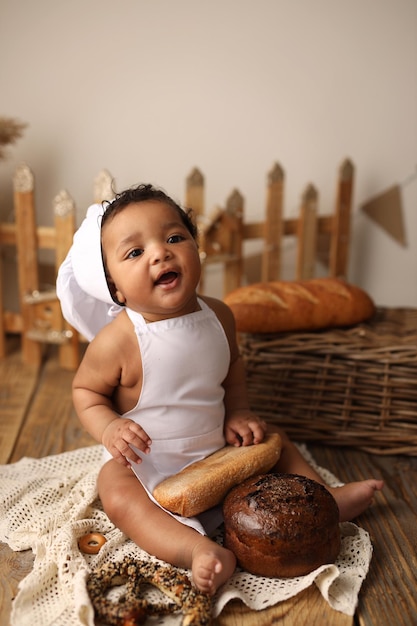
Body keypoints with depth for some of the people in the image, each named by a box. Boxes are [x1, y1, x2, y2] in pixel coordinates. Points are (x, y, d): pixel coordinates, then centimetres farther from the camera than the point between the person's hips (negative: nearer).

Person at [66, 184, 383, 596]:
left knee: (272, 439, 7)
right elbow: (85, 390, -10)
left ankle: (326, 497, 22)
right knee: (116, 493, -30)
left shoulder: (218, 315, -10)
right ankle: (199, 551, -37)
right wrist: (109, 428, -28)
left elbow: (231, 366, 9)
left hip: (217, 448, 5)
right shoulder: (116, 341, -26)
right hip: (146, 460, -4)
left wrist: (238, 412, -4)